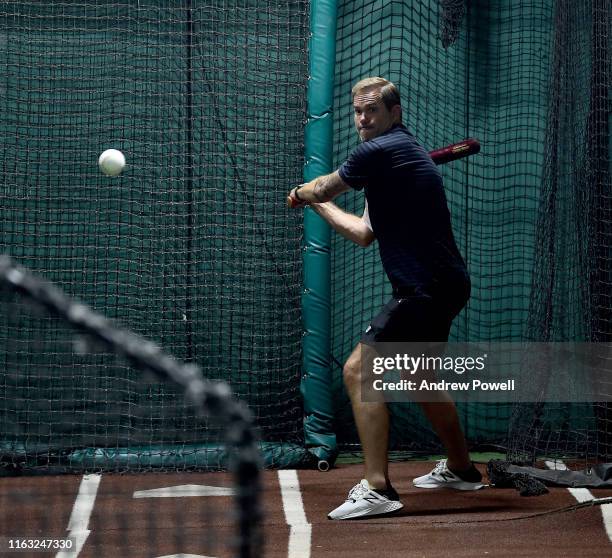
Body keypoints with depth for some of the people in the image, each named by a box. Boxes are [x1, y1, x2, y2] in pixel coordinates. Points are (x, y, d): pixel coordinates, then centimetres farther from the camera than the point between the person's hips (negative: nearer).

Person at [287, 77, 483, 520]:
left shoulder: (381, 151, -14)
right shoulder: (404, 153, 18)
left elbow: (323, 188, -1)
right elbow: (364, 234, 22)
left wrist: (302, 193, 21)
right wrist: (318, 203, 28)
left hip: (426, 290, -11)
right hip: (443, 285, 11)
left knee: (359, 371, -14)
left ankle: (377, 489, -18)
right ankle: (461, 470, 42)